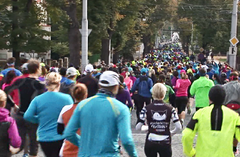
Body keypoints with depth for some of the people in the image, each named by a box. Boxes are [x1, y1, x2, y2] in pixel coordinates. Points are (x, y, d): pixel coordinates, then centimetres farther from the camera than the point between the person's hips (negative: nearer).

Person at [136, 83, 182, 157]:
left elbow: (138, 127, -9)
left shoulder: (146, 109, -6)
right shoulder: (170, 109, -3)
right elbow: (179, 127, -7)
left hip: (150, 143, 0)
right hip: (165, 144, 0)